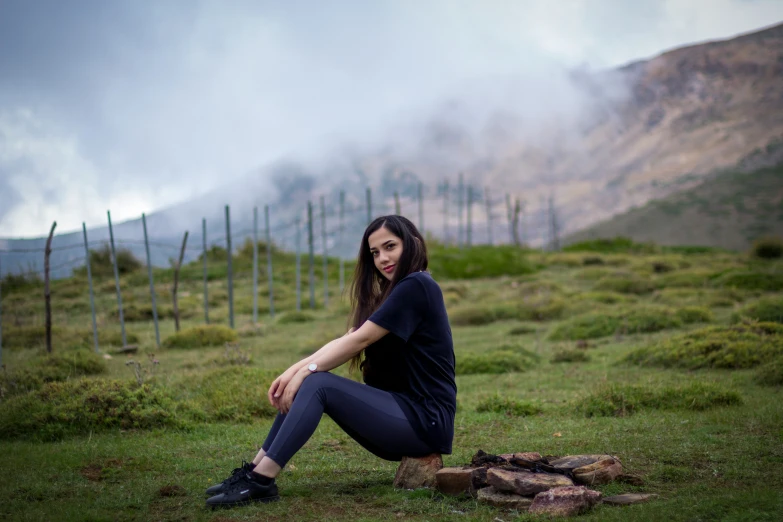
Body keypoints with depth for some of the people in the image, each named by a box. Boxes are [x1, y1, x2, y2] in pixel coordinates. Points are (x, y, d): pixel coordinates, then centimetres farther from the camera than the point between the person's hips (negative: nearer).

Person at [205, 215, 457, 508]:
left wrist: (306, 371, -13)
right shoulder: (391, 294, 19)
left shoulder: (417, 286, -11)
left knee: (317, 383, -20)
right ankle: (256, 471, -7)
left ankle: (261, 481, -25)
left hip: (426, 420, -9)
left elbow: (359, 340, -16)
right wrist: (296, 370, -7)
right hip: (401, 409, 9)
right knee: (306, 383, -1)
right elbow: (345, 341, 7)